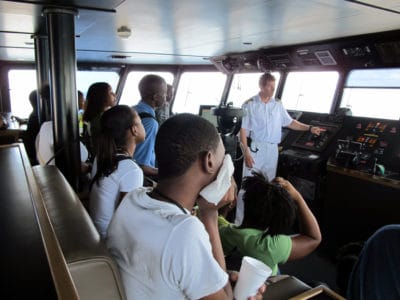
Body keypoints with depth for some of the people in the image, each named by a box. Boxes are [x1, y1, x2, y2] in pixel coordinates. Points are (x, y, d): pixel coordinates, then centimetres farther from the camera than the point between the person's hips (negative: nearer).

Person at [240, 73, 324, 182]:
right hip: (254, 148, -3)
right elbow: (243, 130, -7)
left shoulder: (278, 104, 6)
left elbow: (290, 122, 15)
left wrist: (309, 128, 4)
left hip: (272, 150, 4)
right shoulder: (250, 104, -6)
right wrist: (246, 152, -13)